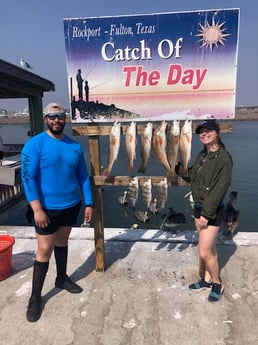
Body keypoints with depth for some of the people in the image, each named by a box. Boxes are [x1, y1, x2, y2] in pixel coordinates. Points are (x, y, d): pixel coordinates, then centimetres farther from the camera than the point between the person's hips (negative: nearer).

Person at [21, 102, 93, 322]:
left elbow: (83, 177, 6)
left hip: (72, 205, 5)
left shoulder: (75, 146, 2)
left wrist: (89, 203, 2)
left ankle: (62, 278, 40)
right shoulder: (34, 144, -12)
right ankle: (35, 297, 19)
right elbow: (28, 177, -16)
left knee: (62, 242, 20)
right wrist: (37, 209, -22)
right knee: (45, 250, 2)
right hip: (48, 208, -4)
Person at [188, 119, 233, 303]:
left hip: (213, 210, -6)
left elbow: (220, 188, -19)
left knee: (204, 251, -2)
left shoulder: (224, 158, -16)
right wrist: (199, 209, 5)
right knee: (209, 247, 19)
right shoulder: (202, 155, 6)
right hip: (199, 206, 7)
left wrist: (207, 214, -18)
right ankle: (207, 279, 33)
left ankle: (217, 283, 21)